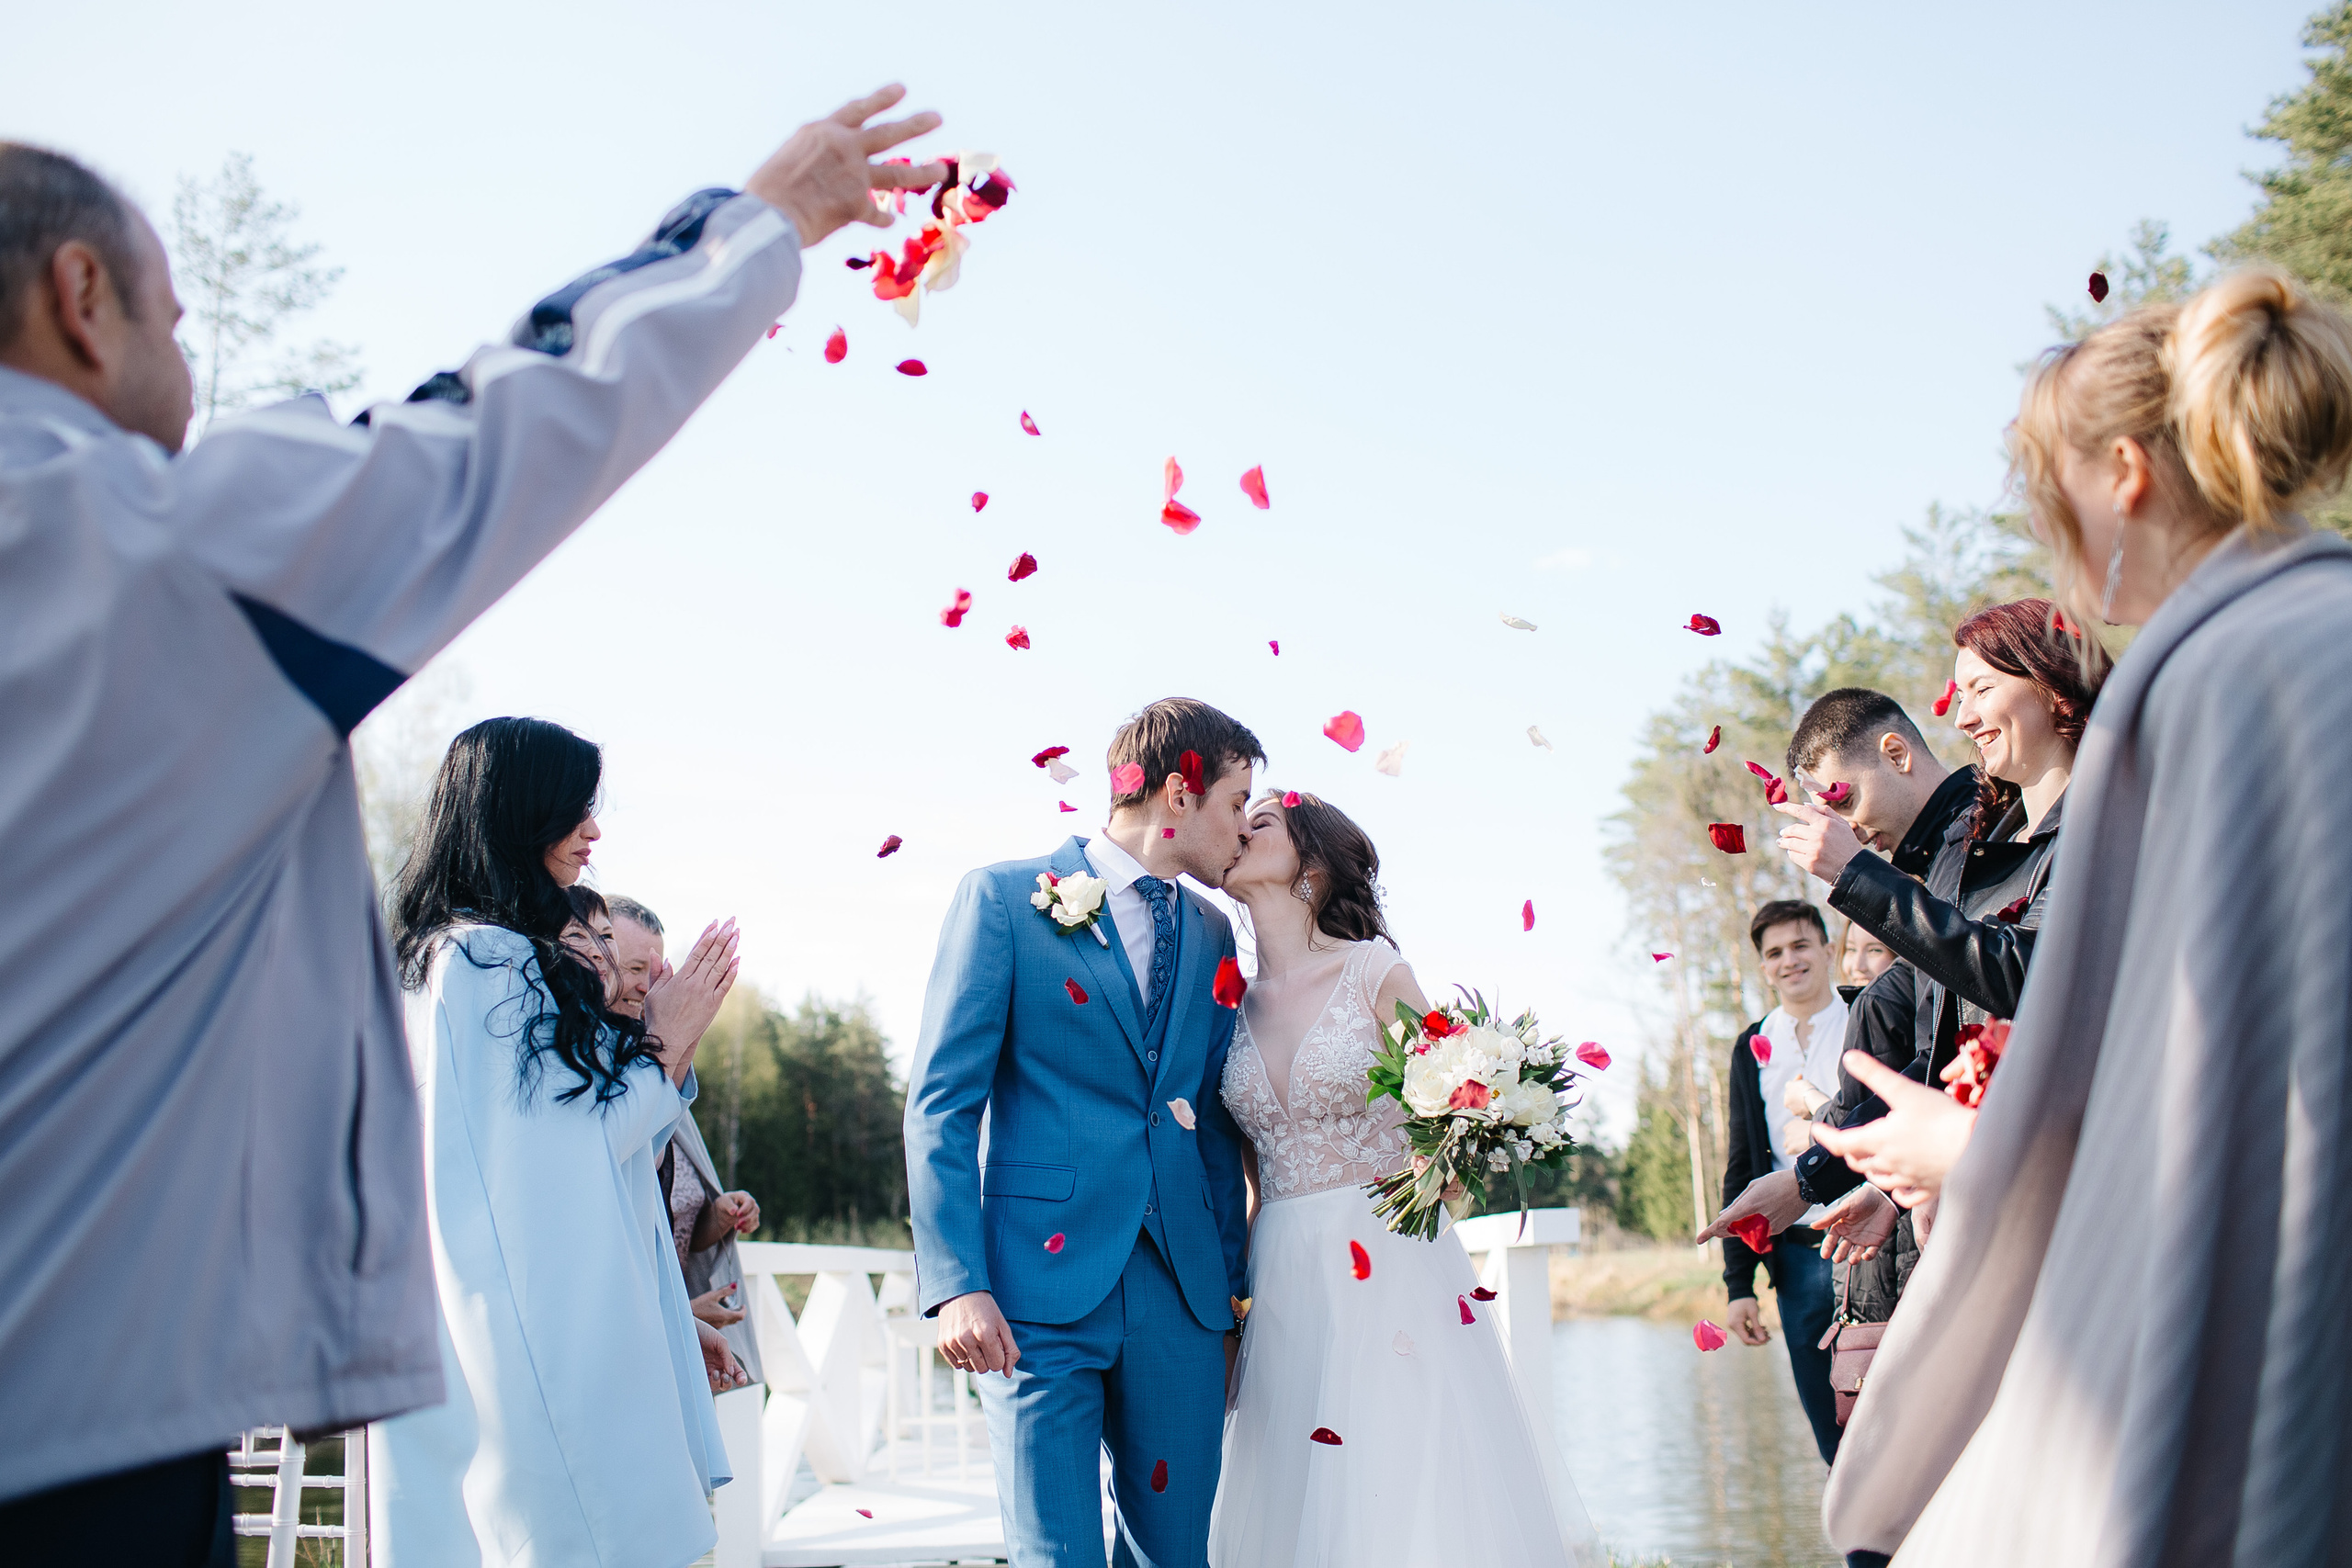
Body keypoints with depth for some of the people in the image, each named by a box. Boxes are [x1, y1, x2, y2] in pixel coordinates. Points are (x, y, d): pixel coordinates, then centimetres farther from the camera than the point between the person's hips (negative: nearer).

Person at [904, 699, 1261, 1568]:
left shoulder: (1210, 931, 15)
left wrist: (1230, 1286, 14)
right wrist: (957, 1283, -14)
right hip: (1042, 1288, -5)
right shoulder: (1004, 896, -1)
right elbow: (941, 1104, -5)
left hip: (1181, 1298, 5)